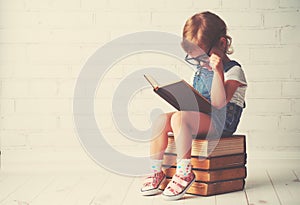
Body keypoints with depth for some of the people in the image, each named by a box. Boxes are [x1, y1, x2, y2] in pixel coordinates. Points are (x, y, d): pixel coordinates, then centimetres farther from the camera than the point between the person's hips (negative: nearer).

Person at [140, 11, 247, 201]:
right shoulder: (201, 70, 17)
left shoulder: (233, 71, -8)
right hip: (200, 117, 8)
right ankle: (156, 171, -7)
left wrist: (218, 71, -31)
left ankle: (185, 172, -28)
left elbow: (218, 103, -23)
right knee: (161, 119, -12)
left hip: (220, 121, -8)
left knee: (179, 118, -31)